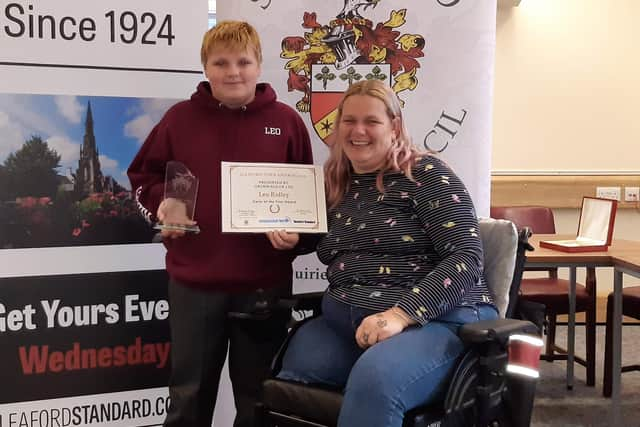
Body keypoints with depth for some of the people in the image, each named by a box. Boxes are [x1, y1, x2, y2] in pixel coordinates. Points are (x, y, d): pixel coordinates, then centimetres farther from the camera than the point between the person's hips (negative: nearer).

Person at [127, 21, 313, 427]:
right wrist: (161, 203, -8)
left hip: (266, 282, 0)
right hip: (193, 281, 1)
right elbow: (143, 175, 11)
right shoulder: (180, 118, 2)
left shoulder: (286, 120, 2)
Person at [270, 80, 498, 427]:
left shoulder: (425, 174, -4)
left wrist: (401, 314, -25)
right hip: (344, 322, 6)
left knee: (373, 380, -36)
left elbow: (466, 256, -14)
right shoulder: (334, 184, 15)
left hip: (437, 320, -5)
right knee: (286, 377, -21)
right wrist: (291, 239, 9)